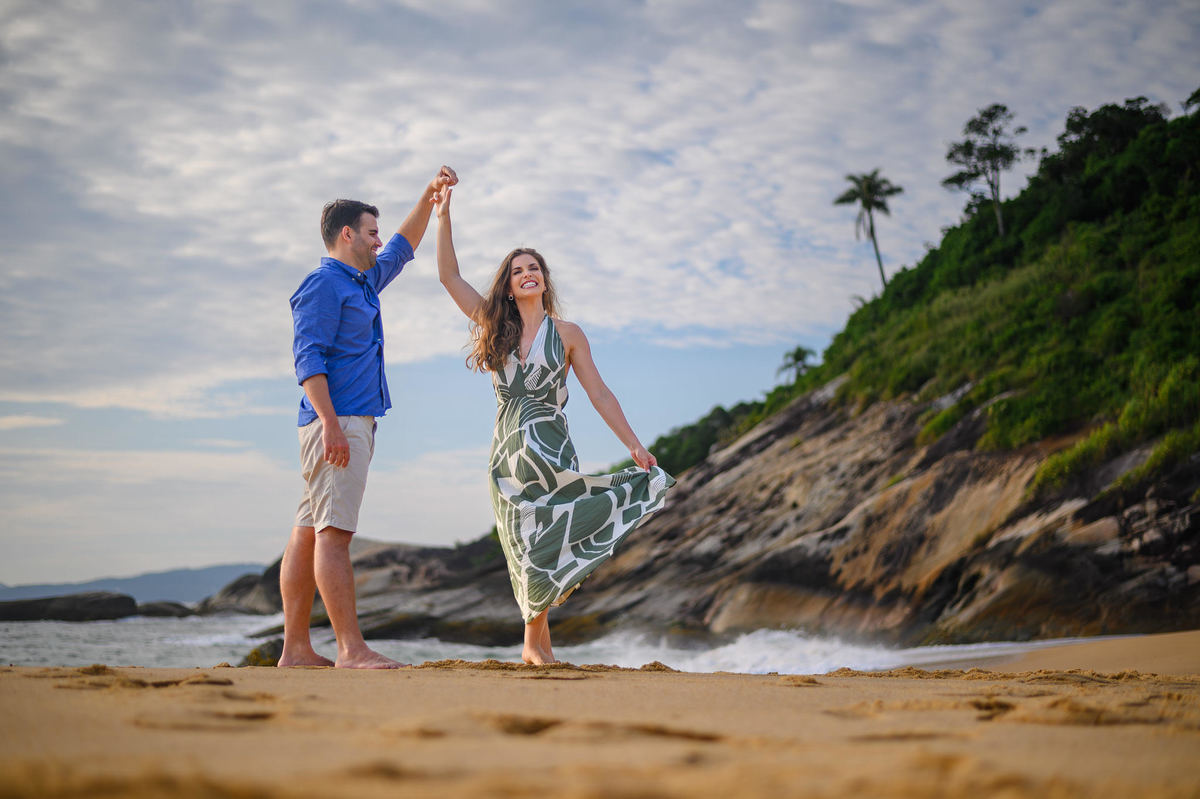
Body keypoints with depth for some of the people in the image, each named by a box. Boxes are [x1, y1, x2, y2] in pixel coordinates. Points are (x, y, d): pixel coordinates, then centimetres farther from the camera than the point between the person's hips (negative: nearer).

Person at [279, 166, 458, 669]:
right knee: (333, 533, -13)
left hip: (352, 425, 10)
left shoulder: (363, 282, 23)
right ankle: (351, 649, -17)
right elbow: (308, 357, -14)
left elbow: (403, 247, 40)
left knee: (309, 532, 6)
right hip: (336, 424, -10)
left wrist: (430, 196, 33)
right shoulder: (323, 284, -5)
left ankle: (296, 649, 7)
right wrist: (331, 423, -23)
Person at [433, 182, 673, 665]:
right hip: (507, 452, 2)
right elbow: (449, 276, 8)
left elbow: (599, 393, 4)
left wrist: (634, 445, -1)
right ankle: (540, 644, 11)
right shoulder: (495, 328, 9)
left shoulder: (567, 334, 5)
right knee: (525, 548, 2)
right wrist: (443, 216, 4)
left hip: (551, 449, -2)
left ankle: (534, 643, 6)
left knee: (542, 544, -7)